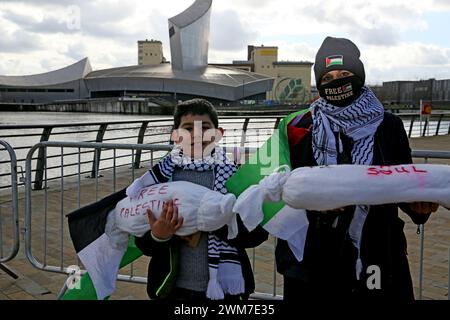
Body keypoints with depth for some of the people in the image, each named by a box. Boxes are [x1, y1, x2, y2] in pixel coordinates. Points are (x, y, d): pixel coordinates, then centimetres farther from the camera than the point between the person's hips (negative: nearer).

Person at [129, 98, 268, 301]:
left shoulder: (235, 175, -7)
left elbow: (258, 232, -9)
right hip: (173, 290, 1)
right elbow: (143, 244, -3)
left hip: (223, 288, 0)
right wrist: (157, 236, -23)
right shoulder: (160, 176, -5)